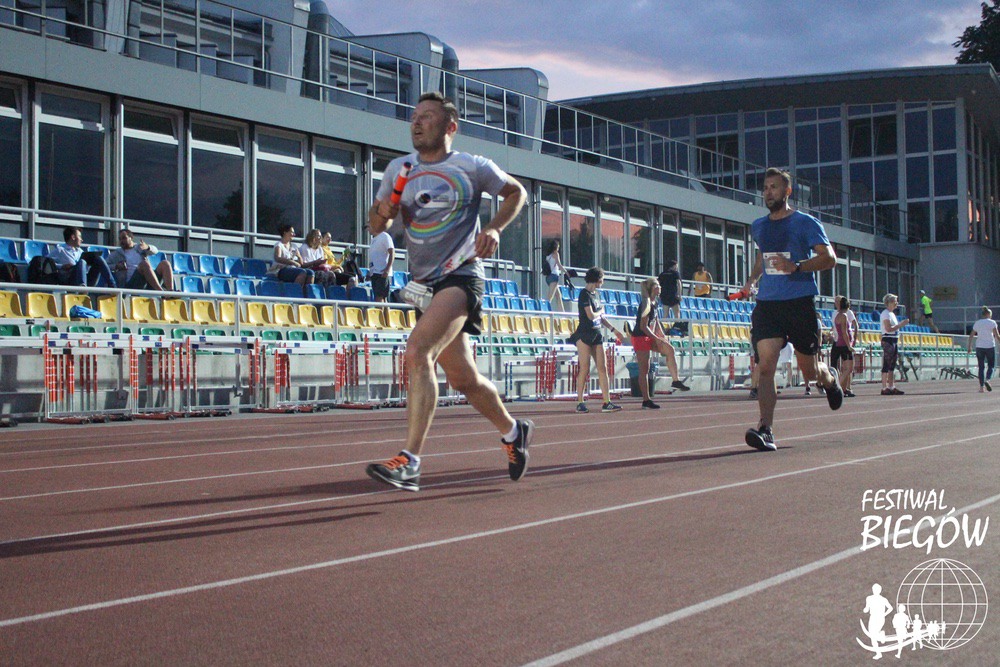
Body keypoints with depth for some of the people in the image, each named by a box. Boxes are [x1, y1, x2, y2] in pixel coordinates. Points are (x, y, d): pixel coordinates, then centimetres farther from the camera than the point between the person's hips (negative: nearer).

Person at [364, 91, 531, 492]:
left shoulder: (472, 168, -2)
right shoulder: (399, 169, 11)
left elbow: (516, 192, 13)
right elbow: (376, 226, 16)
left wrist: (494, 229, -3)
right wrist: (383, 213, -8)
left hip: (461, 276, -6)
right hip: (424, 283, 6)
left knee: (417, 352, -27)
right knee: (462, 377, 13)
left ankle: (409, 462, -30)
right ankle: (513, 431, 39)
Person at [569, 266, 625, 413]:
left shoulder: (596, 294, 16)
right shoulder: (585, 294, -10)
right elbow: (591, 315, -19)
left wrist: (614, 330, 21)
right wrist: (601, 311, 0)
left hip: (596, 334, 8)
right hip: (584, 334, -8)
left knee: (603, 368, 2)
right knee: (585, 369, -6)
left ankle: (607, 403, 1)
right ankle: (580, 402, 0)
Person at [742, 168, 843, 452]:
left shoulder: (805, 223, -2)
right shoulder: (758, 227, 14)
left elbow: (829, 258, -9)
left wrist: (796, 267, -22)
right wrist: (752, 279, 17)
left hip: (800, 303, -3)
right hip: (767, 303, 3)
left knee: (810, 372, 7)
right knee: (766, 366, -15)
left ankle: (829, 378, 44)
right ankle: (765, 430, -21)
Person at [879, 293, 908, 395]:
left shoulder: (892, 314, 19)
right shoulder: (885, 314, -11)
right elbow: (888, 329, -21)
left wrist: (901, 323, 12)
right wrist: (901, 324, -17)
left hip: (894, 341, 10)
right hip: (888, 341, -10)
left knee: (892, 365, 9)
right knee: (887, 365, -8)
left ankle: (891, 387, 12)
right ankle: (884, 388, -8)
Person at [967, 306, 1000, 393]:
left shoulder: (977, 323, 8)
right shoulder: (992, 322, -2)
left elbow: (971, 336, 7)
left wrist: (969, 347, 12)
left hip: (979, 347, 3)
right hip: (990, 346, -3)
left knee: (981, 367, 6)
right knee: (991, 366, 8)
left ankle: (981, 386, 0)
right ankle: (987, 380, -19)